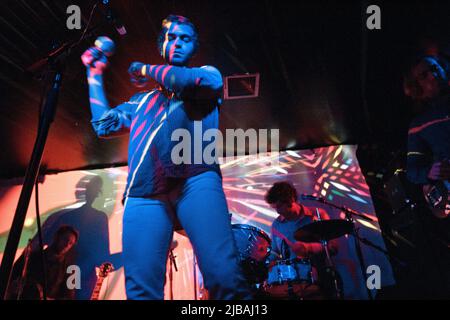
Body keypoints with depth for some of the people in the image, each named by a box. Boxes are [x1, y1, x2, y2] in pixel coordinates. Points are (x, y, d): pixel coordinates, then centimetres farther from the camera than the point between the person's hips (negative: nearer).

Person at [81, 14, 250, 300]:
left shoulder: (208, 74, 23)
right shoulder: (143, 100, 35)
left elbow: (199, 81, 0)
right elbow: (104, 125, 31)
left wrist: (146, 70, 14)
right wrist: (95, 75, 35)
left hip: (196, 182, -3)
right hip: (144, 195, 4)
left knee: (224, 276, -25)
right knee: (140, 289, -11)